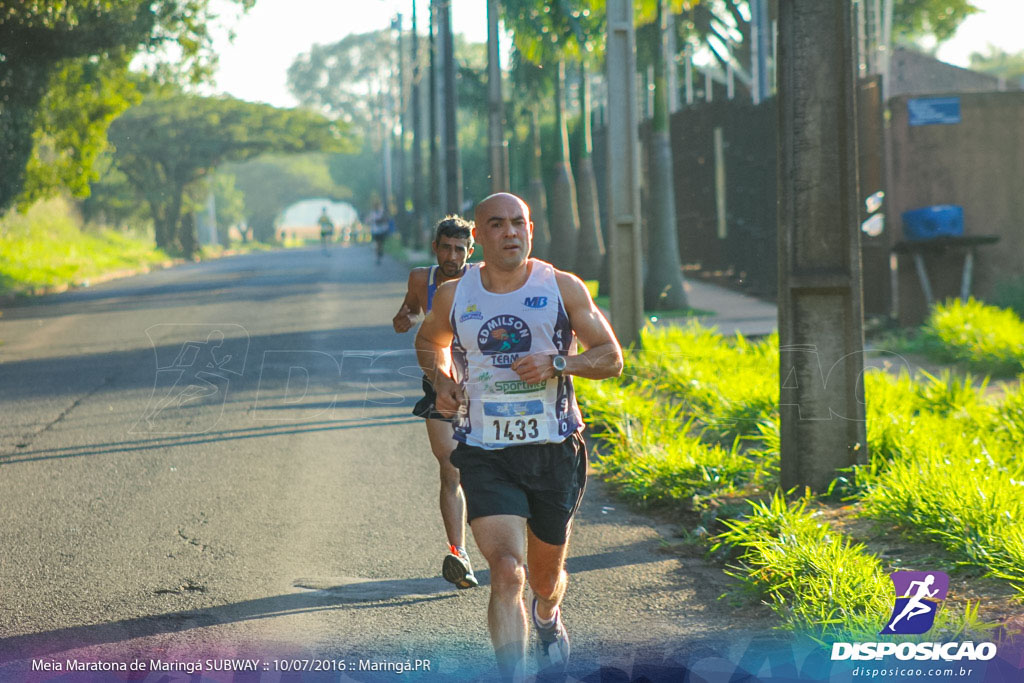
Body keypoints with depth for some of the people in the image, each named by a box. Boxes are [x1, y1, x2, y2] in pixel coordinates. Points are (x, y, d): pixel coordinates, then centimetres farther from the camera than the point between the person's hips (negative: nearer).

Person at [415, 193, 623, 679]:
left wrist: (557, 365, -16)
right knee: (506, 572, -20)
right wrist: (442, 382, 2)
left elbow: (611, 358, 2)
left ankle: (547, 618, 55)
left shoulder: (562, 289, -2)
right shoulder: (454, 296, 1)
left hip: (553, 452, 1)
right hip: (485, 454, -1)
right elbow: (428, 341, 22)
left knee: (545, 574, 19)